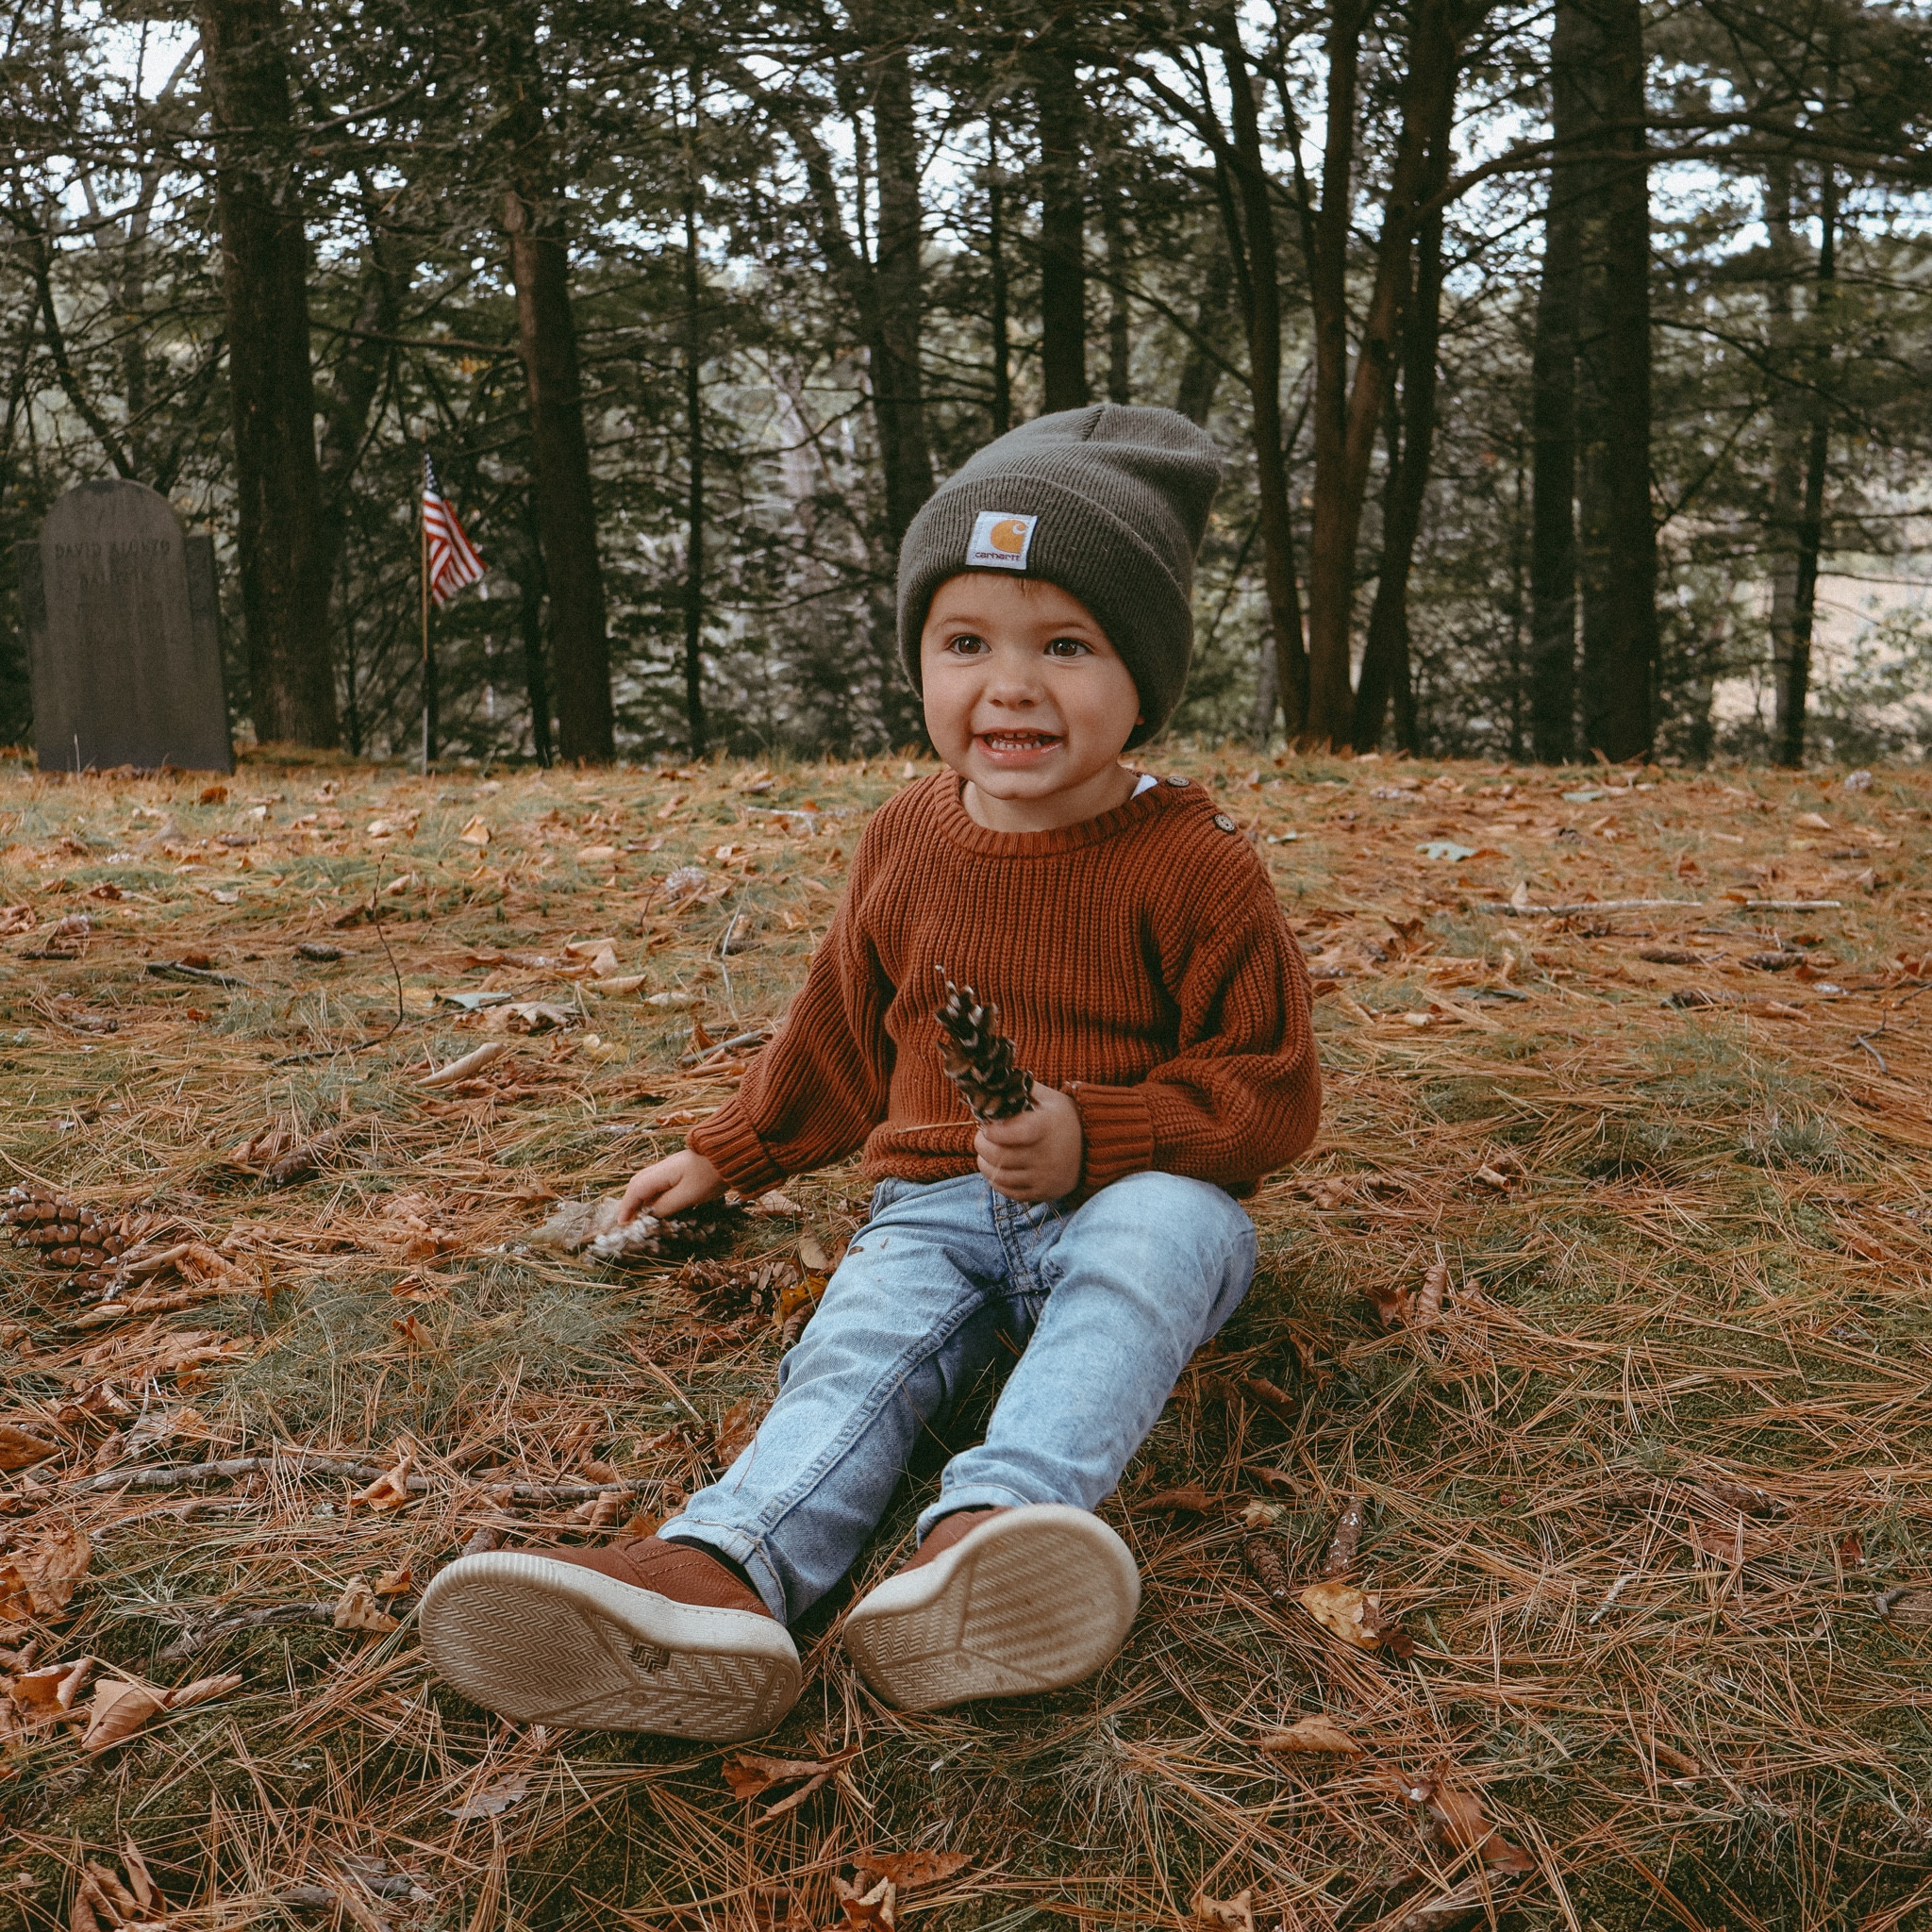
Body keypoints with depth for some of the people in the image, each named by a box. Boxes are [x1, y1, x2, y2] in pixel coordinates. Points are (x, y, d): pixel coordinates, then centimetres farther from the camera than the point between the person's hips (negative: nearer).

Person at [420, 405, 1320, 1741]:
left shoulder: (1192, 863, -5)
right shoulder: (909, 845, 10)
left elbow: (1270, 1094, -5)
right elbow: (844, 1035, 26)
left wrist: (1091, 1135, -19)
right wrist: (734, 1154, 32)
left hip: (1135, 1198, -3)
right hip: (936, 1205, 3)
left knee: (1160, 1228, -38)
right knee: (861, 1345, -27)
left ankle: (992, 1527, -58)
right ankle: (720, 1574, -56)